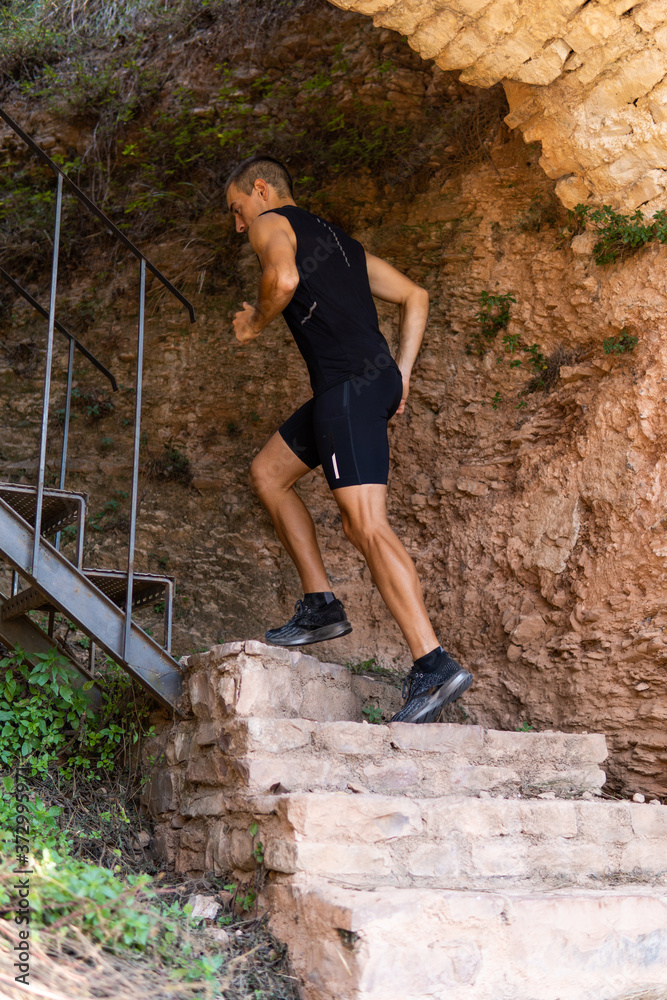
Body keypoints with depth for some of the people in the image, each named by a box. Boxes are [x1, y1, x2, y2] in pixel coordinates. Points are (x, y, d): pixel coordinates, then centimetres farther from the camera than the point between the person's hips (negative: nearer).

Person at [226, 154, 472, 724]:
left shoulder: (271, 223, 7)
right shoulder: (340, 242, 30)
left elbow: (284, 278, -17)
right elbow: (415, 297, 26)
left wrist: (254, 323, 2)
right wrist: (400, 375, 17)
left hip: (349, 384, -9)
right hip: (375, 379, 9)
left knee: (366, 525, -16)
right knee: (267, 474, 20)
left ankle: (434, 665, -22)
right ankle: (321, 606, 17)